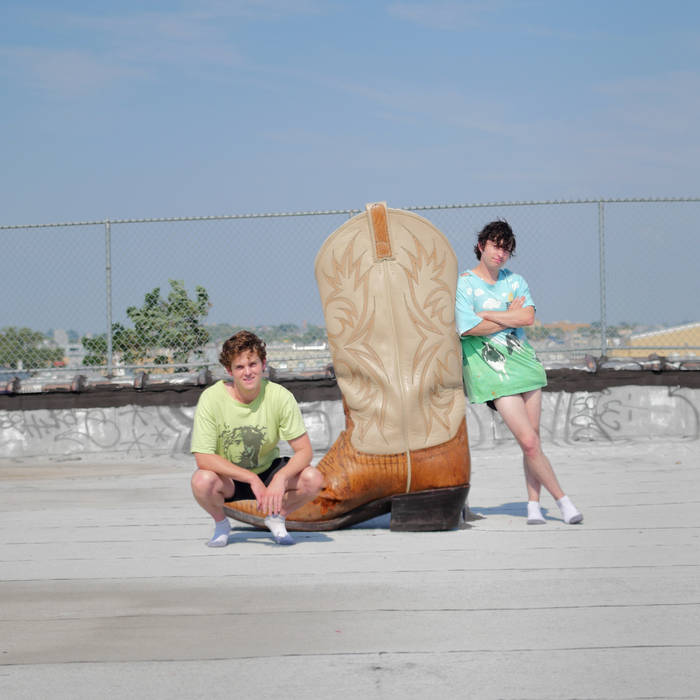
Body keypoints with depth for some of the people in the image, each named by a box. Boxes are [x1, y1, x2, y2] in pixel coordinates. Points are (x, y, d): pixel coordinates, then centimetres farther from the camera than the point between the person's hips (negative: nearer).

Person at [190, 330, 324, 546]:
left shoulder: (280, 397, -17)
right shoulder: (212, 398, -21)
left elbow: (304, 451, -16)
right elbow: (203, 457, -25)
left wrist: (281, 478, -36)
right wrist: (252, 479, -31)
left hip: (268, 472, 2)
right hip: (227, 478, -2)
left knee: (313, 479, -25)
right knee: (202, 481, -36)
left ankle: (276, 518, 7)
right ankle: (221, 524, 0)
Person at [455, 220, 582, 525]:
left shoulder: (515, 281, 12)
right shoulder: (463, 284, -2)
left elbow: (528, 317, -5)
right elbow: (468, 328, -14)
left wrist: (487, 314, -9)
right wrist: (510, 317, -4)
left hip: (524, 360, 5)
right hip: (491, 371, -5)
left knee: (533, 439, 3)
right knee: (528, 441, -11)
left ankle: (533, 504, 14)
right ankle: (562, 499, -2)